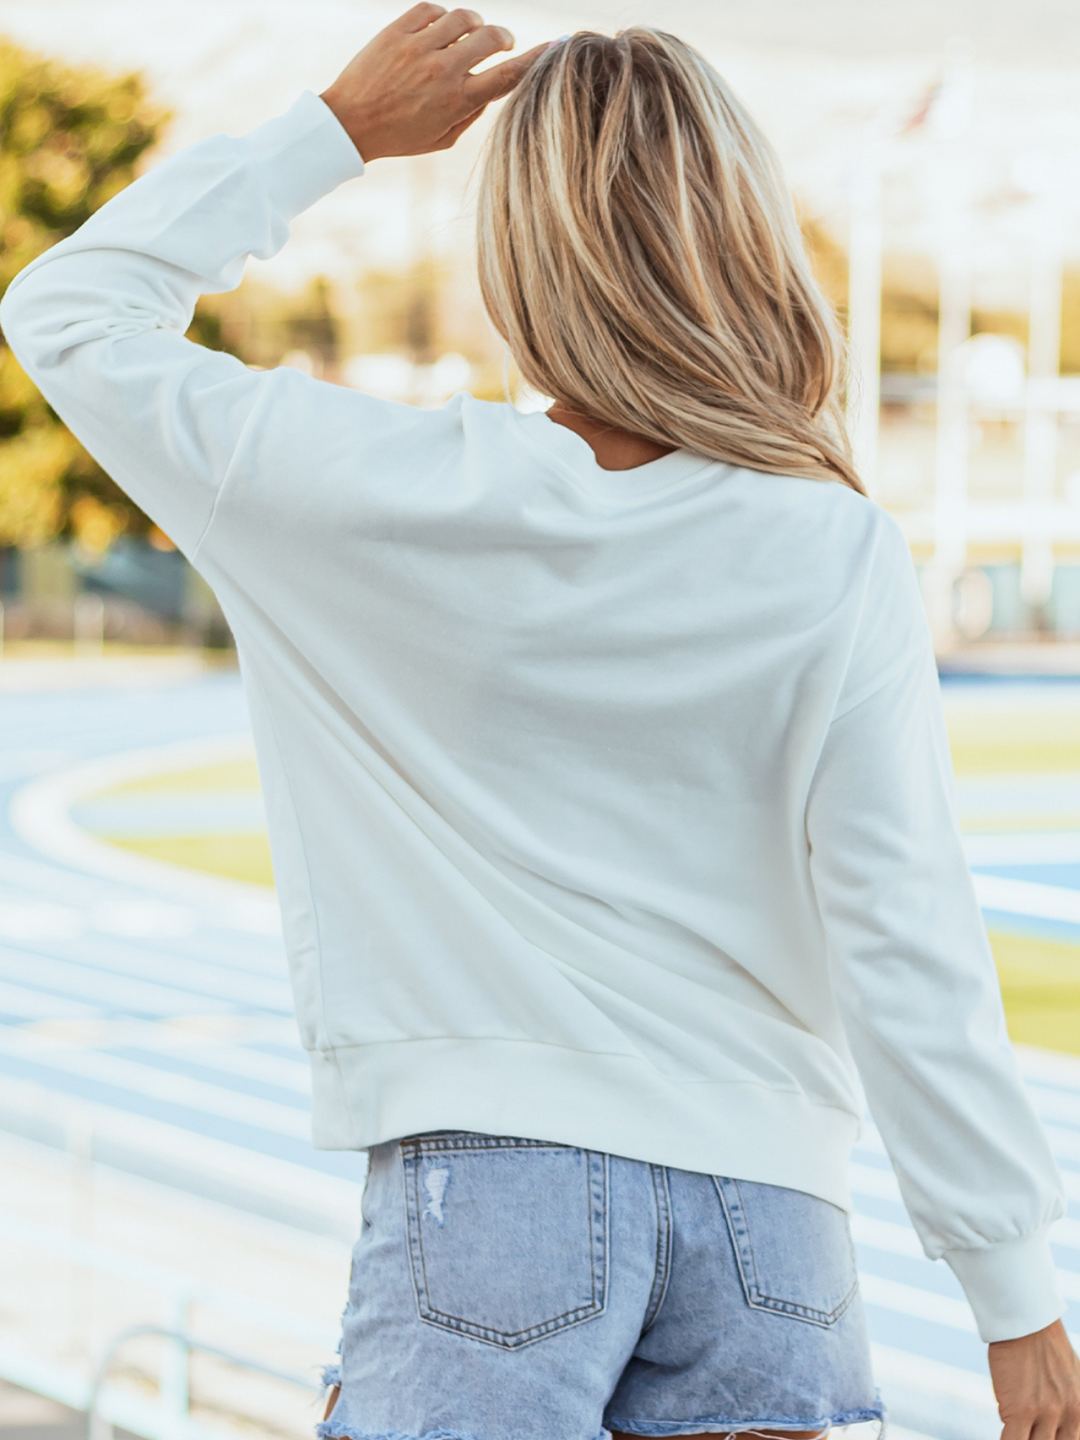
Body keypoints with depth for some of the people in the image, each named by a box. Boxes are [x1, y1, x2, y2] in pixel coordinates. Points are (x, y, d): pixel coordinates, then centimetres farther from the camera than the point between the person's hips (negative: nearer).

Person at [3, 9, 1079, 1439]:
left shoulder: (395, 498, -7)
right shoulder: (834, 558, -6)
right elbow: (908, 946, -7)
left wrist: (342, 126, 8)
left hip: (494, 1173, -2)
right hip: (761, 1200, 2)